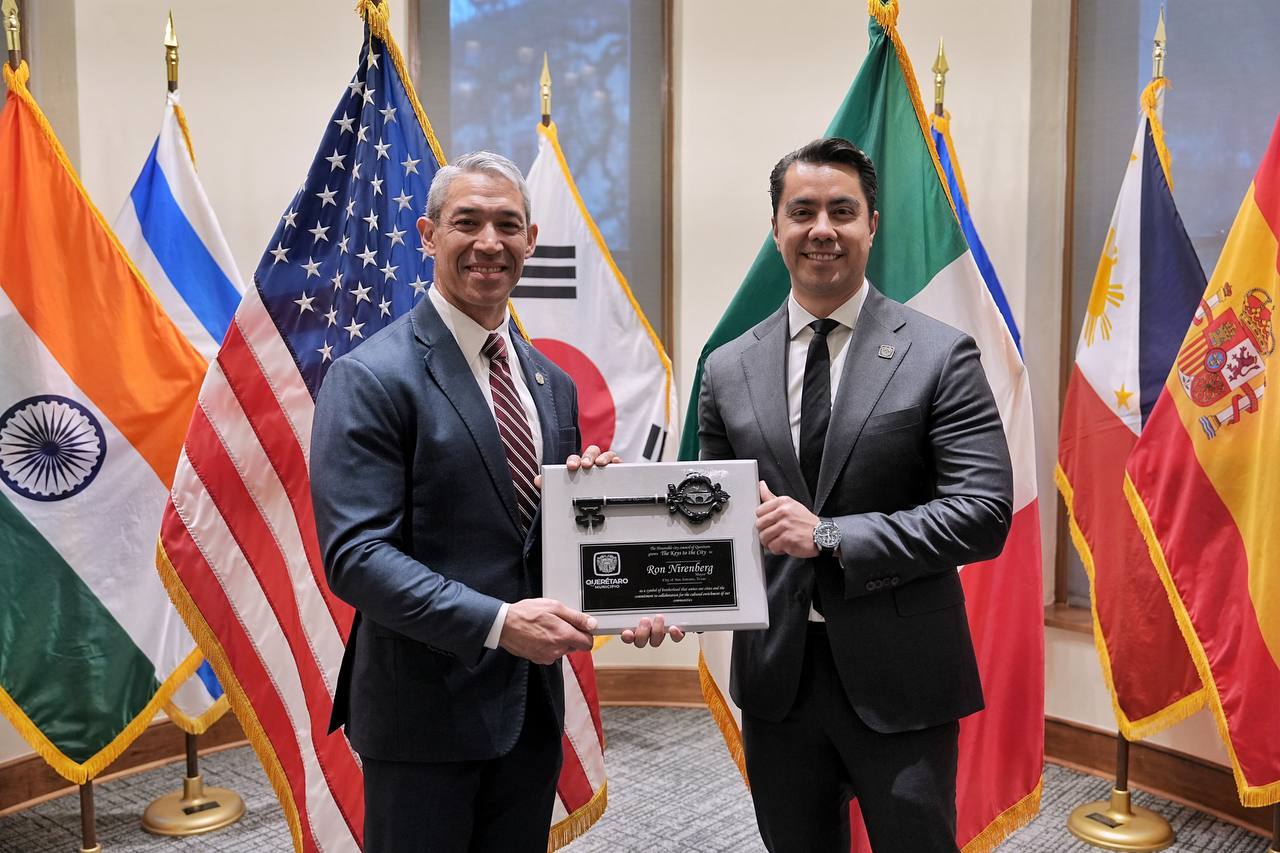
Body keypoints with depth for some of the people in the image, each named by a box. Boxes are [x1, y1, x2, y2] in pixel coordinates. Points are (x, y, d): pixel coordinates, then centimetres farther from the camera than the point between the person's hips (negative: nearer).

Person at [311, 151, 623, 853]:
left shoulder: (552, 383, 9)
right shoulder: (370, 379, -12)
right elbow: (355, 554, -19)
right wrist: (498, 622, -27)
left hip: (532, 706, 6)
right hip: (424, 711, -6)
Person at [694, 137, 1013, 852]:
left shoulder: (940, 355, -7)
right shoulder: (729, 369, 4)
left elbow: (985, 512, -13)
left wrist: (831, 537, -20)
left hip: (899, 680, -3)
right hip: (775, 677, 3)